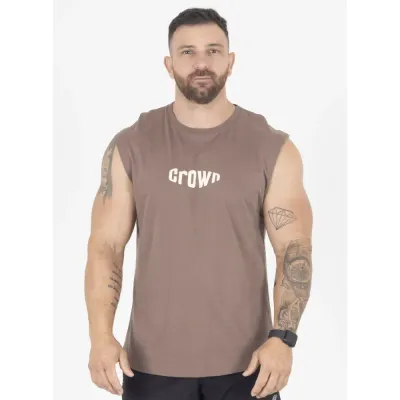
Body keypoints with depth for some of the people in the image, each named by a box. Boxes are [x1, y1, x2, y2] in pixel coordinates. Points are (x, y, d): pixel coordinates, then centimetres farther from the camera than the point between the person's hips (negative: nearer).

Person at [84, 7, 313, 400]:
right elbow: (105, 246, -2)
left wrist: (282, 337, -18)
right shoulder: (130, 147, 1)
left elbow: (294, 250, -5)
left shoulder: (272, 148, -2)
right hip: (153, 363, 1)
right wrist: (101, 337, -14)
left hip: (244, 362, 0)